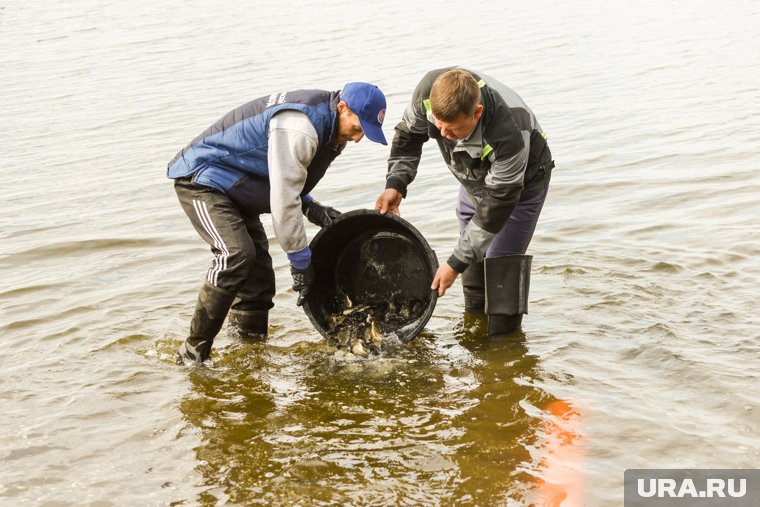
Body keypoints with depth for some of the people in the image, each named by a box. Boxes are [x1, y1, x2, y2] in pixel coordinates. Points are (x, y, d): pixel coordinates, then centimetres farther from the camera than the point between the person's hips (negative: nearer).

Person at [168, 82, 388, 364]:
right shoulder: (298, 129, -30)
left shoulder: (327, 126, 2)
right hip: (201, 179, -10)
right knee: (236, 254, -28)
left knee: (259, 277, 6)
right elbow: (283, 203, -28)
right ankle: (193, 353, -22)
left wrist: (311, 208, 1)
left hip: (234, 187, 10)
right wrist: (301, 261, -21)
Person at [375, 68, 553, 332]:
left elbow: (497, 205, -34)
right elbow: (408, 135, -7)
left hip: (520, 183, -6)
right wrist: (395, 184, -19)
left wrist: (456, 263, -29)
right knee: (473, 265, 11)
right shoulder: (429, 89, -30)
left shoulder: (510, 134, -45)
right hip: (475, 180, 6)